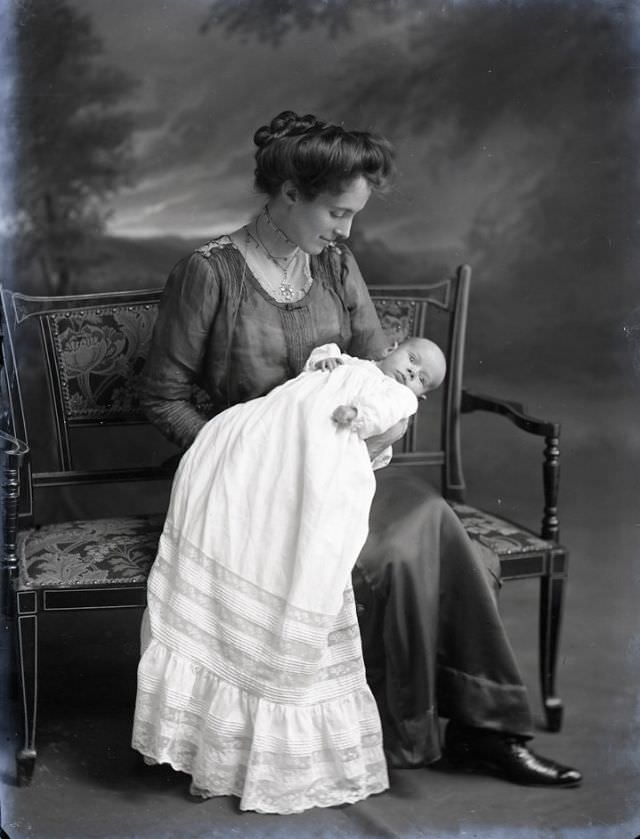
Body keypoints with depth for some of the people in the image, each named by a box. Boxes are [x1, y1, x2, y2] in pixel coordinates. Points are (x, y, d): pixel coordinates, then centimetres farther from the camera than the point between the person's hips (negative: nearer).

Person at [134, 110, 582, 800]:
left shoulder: (336, 267, 9)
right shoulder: (208, 274, -8)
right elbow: (163, 398, -5)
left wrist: (375, 429, -14)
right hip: (250, 478, -5)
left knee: (433, 528, -24)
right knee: (392, 554, -29)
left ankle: (481, 723, -13)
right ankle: (409, 734, -8)